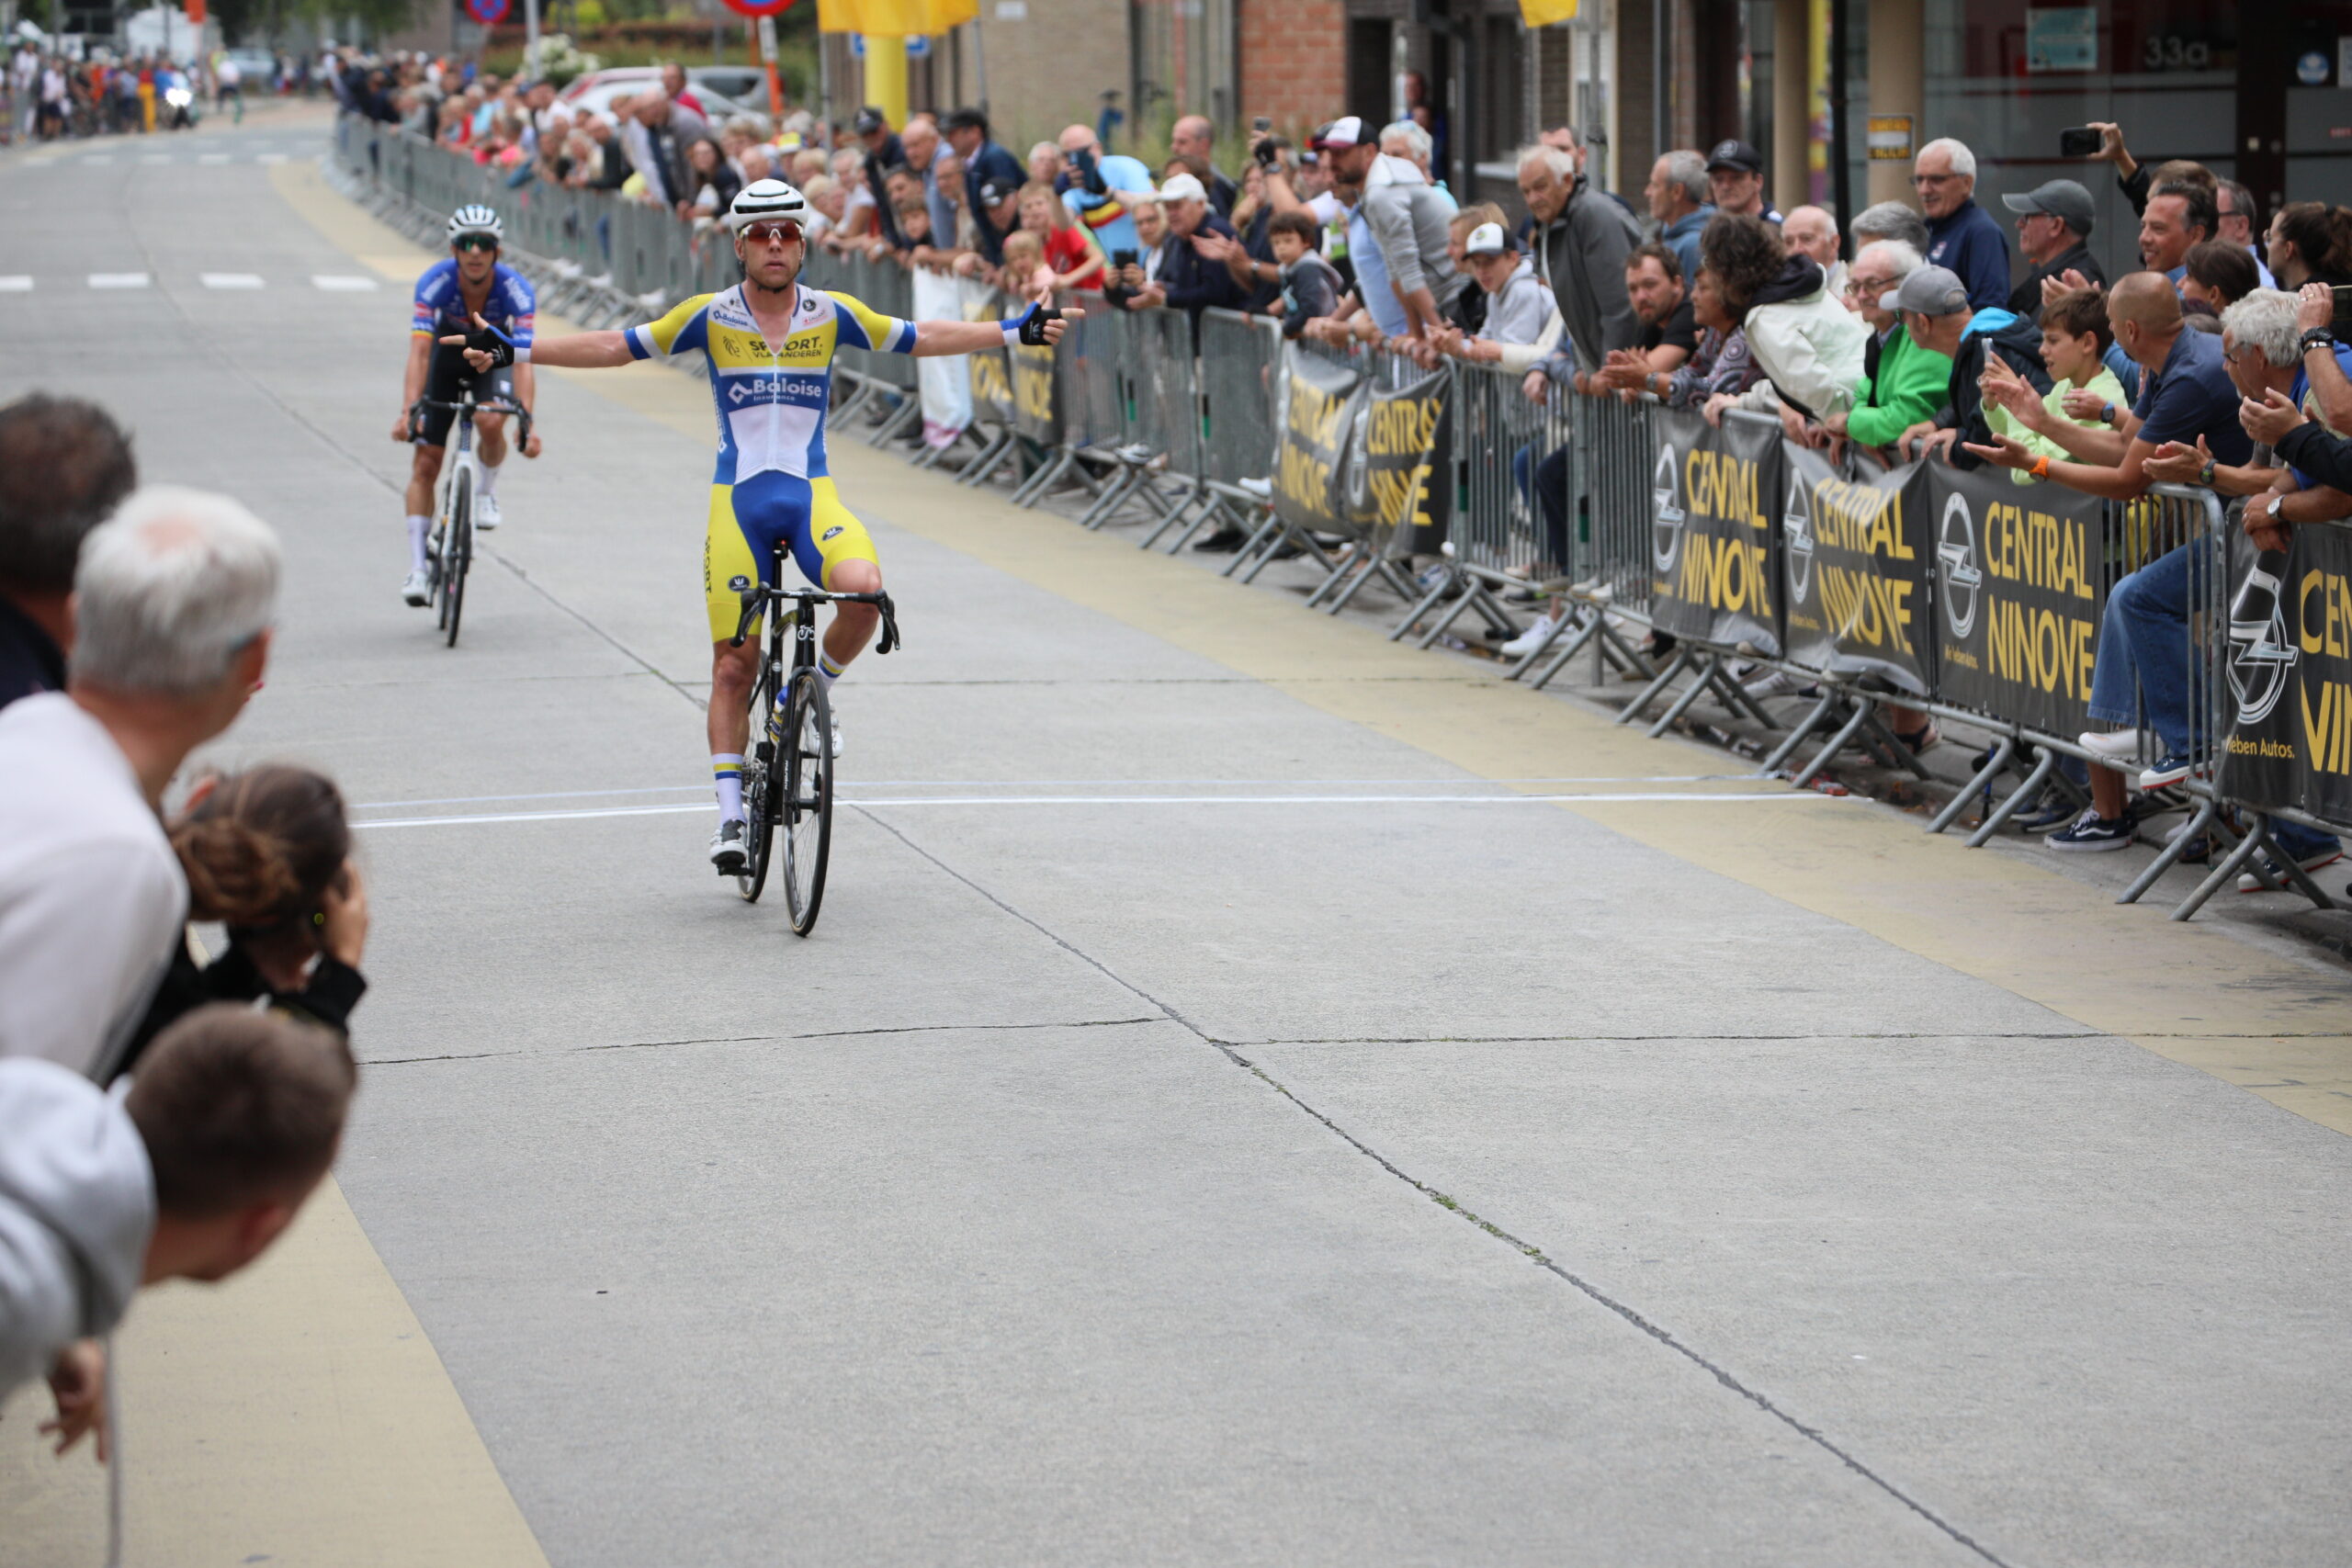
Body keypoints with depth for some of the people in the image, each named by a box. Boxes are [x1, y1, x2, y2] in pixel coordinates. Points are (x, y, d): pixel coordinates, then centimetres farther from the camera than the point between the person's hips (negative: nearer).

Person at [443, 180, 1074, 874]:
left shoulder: (832, 315, 1)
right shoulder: (710, 317, -1)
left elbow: (922, 338, 8)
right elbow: (616, 347, 2)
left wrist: (1016, 331, 3)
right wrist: (513, 353, -4)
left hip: (812, 496, 0)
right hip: (737, 503, 0)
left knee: (862, 589, -30)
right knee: (734, 665, -1)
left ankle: (813, 693, 0)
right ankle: (730, 814, 10)